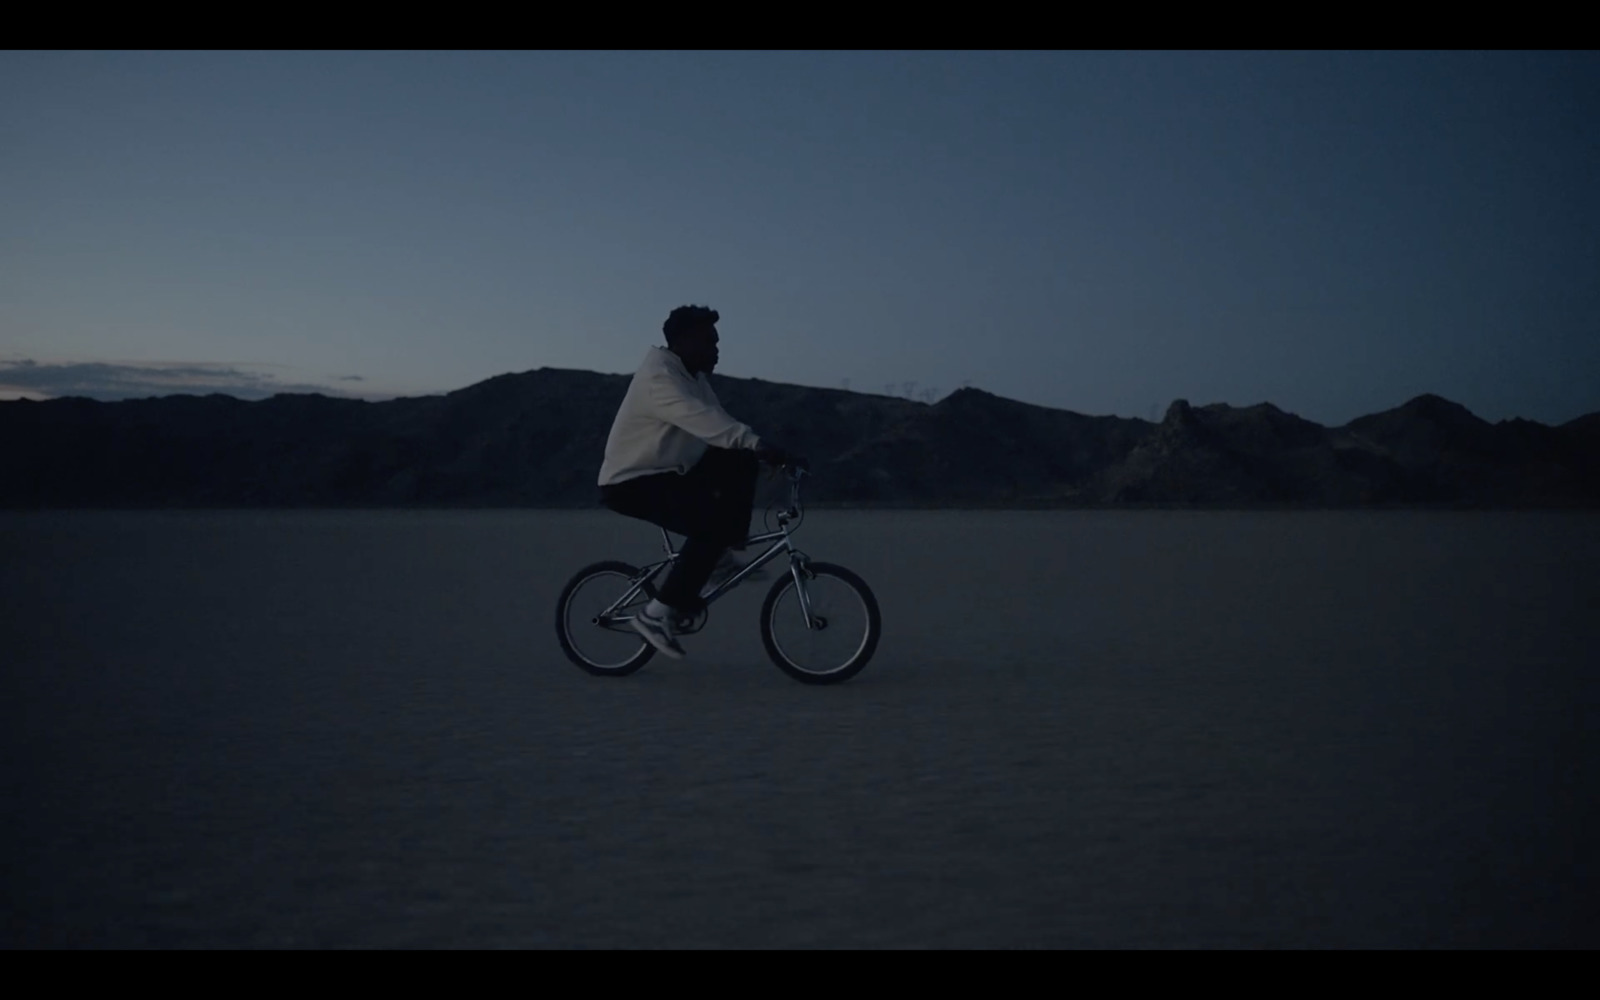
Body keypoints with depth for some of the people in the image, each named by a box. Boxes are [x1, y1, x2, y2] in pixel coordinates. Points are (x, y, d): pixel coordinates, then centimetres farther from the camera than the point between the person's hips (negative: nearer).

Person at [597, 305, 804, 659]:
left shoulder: (693, 377, 10)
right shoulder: (659, 378, -22)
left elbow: (718, 424, 6)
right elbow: (706, 422, -37)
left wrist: (764, 452, -6)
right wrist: (761, 445, -46)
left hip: (667, 473, 10)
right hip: (630, 482, -10)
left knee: (740, 464, -3)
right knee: (713, 526, -26)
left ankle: (722, 557, 3)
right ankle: (658, 614, -20)